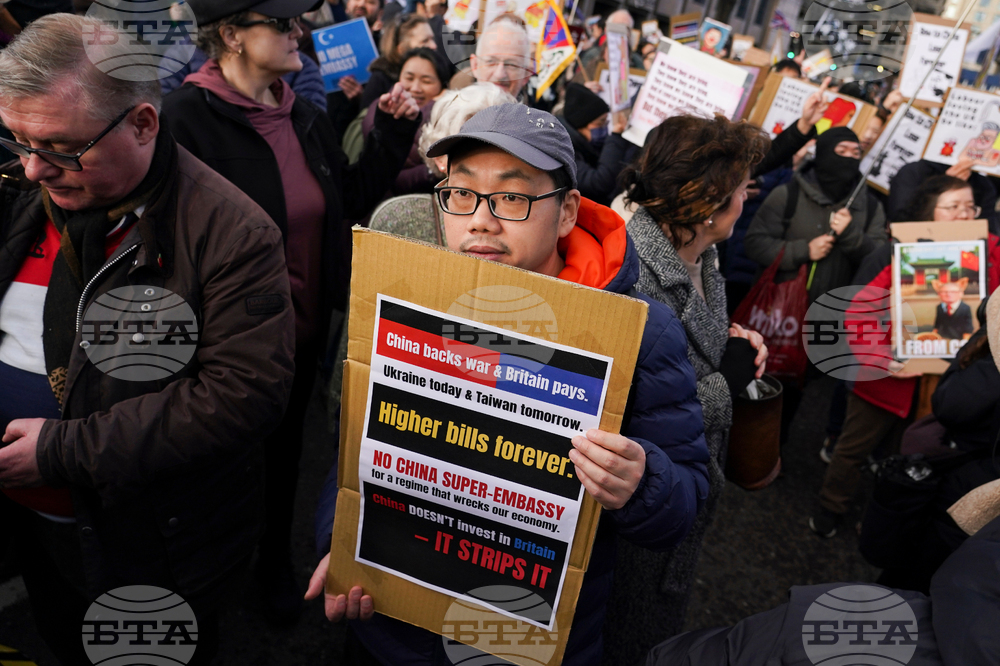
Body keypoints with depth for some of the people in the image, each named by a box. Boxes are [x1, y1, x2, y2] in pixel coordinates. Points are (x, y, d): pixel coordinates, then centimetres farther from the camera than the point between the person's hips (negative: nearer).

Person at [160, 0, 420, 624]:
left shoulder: (305, 117, 3)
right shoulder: (187, 118, -19)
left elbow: (351, 201, 5)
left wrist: (394, 137, -3)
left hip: (306, 331, 6)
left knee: (285, 446, 24)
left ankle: (275, 560, 51)